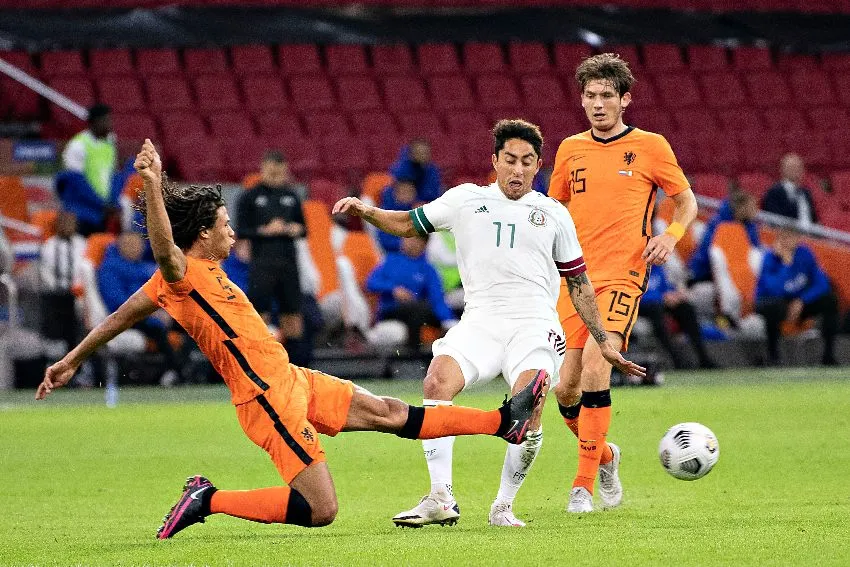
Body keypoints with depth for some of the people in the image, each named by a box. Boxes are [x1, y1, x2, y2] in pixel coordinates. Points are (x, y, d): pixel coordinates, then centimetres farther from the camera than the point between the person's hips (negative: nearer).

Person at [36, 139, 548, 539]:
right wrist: (153, 186, -52)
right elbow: (163, 247, -39)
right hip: (268, 397, -10)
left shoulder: (204, 271, 12)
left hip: (292, 381, 10)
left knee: (388, 412, 15)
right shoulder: (181, 275, -14)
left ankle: (505, 422, 20)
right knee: (320, 510, -13)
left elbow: (122, 316, 16)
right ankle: (207, 501, -4)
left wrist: (72, 361, 23)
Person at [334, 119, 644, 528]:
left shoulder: (553, 214, 16)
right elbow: (408, 225, 23)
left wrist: (604, 344, 19)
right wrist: (366, 211, 4)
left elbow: (578, 282, 21)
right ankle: (441, 499, -24)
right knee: (437, 383, -28)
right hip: (479, 321, 1)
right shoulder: (466, 200, 15)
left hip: (534, 325, -1)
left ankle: (503, 506, -8)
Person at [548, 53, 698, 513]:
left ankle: (584, 485, -16)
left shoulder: (650, 147, 2)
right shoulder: (570, 149, 11)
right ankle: (604, 456, 30)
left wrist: (670, 236, -9)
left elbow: (686, 201, 10)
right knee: (566, 390, 0)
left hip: (622, 277, -4)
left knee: (594, 367, -23)